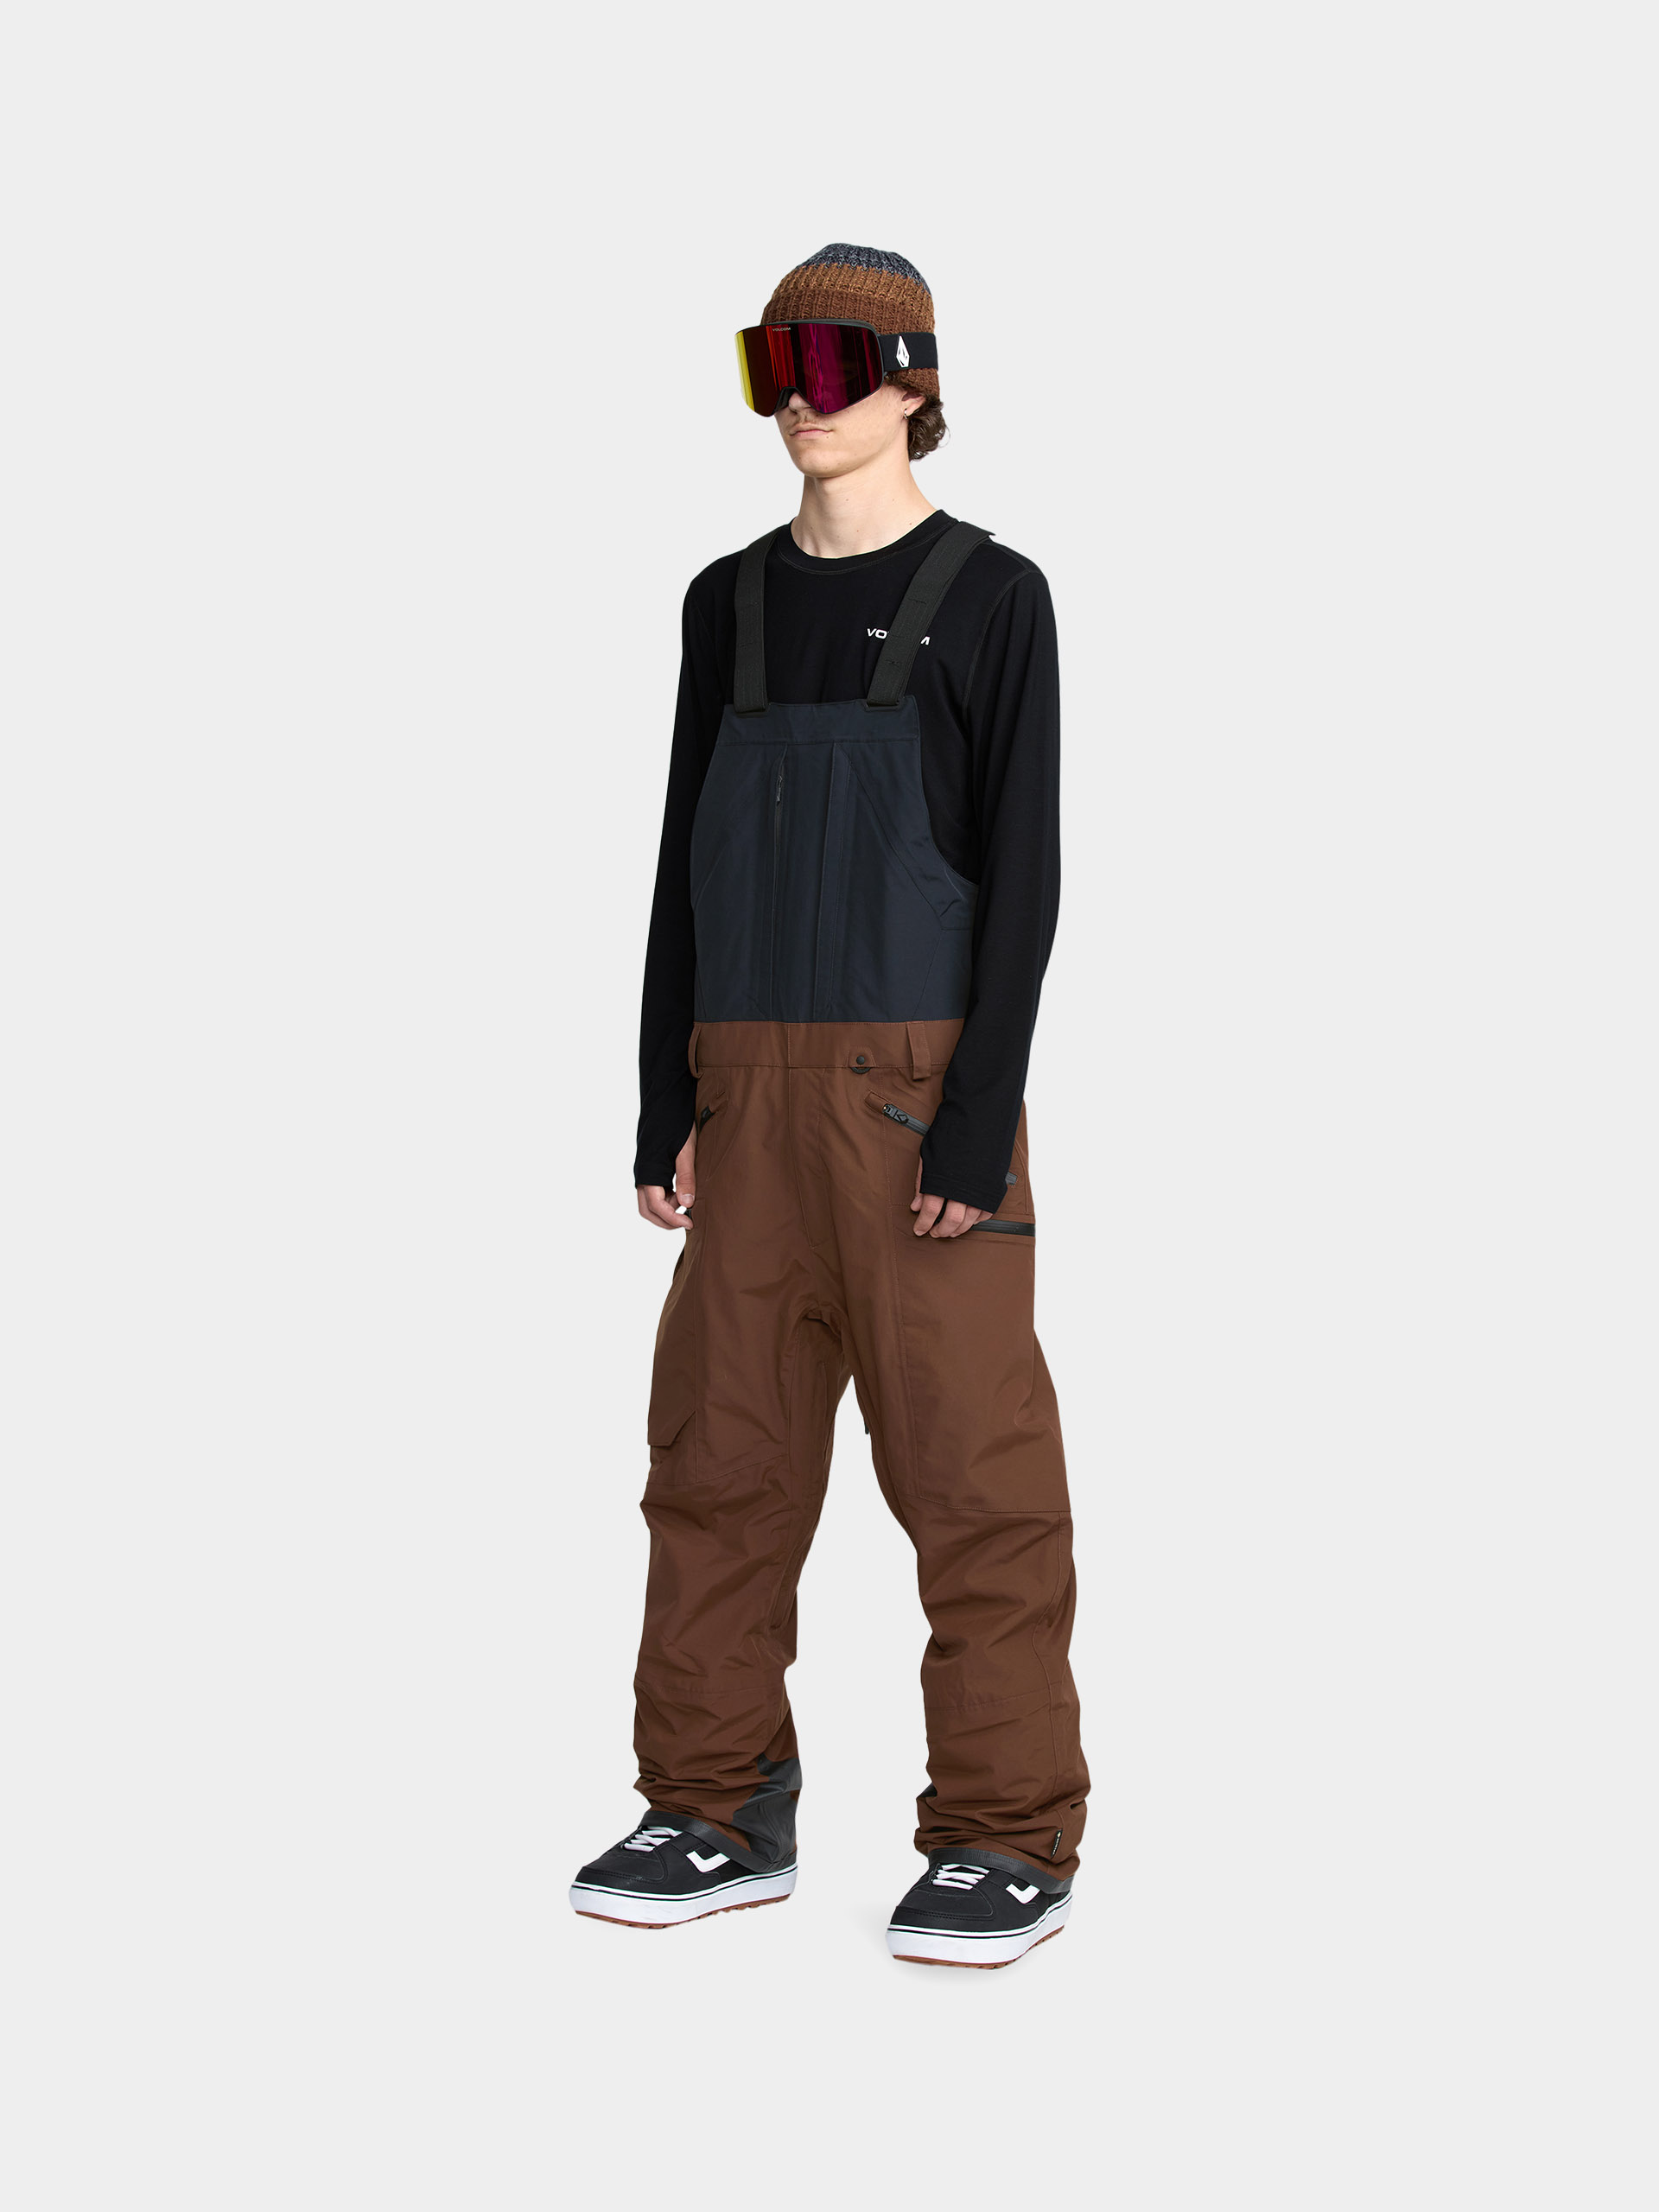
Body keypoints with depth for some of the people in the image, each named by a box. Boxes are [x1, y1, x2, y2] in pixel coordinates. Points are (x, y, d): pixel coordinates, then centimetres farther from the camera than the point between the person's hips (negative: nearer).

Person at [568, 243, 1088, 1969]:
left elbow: (1021, 868, -7)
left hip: (919, 1079, -5)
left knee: (966, 1453, -3)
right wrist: (663, 1104, 8)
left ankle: (1010, 1839, 5)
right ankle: (719, 1813, 15)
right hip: (752, 1089, 5)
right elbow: (687, 858, 14)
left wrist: (980, 1118, -15)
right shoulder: (730, 604, 14)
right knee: (719, 1442, 5)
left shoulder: (988, 597, -1)